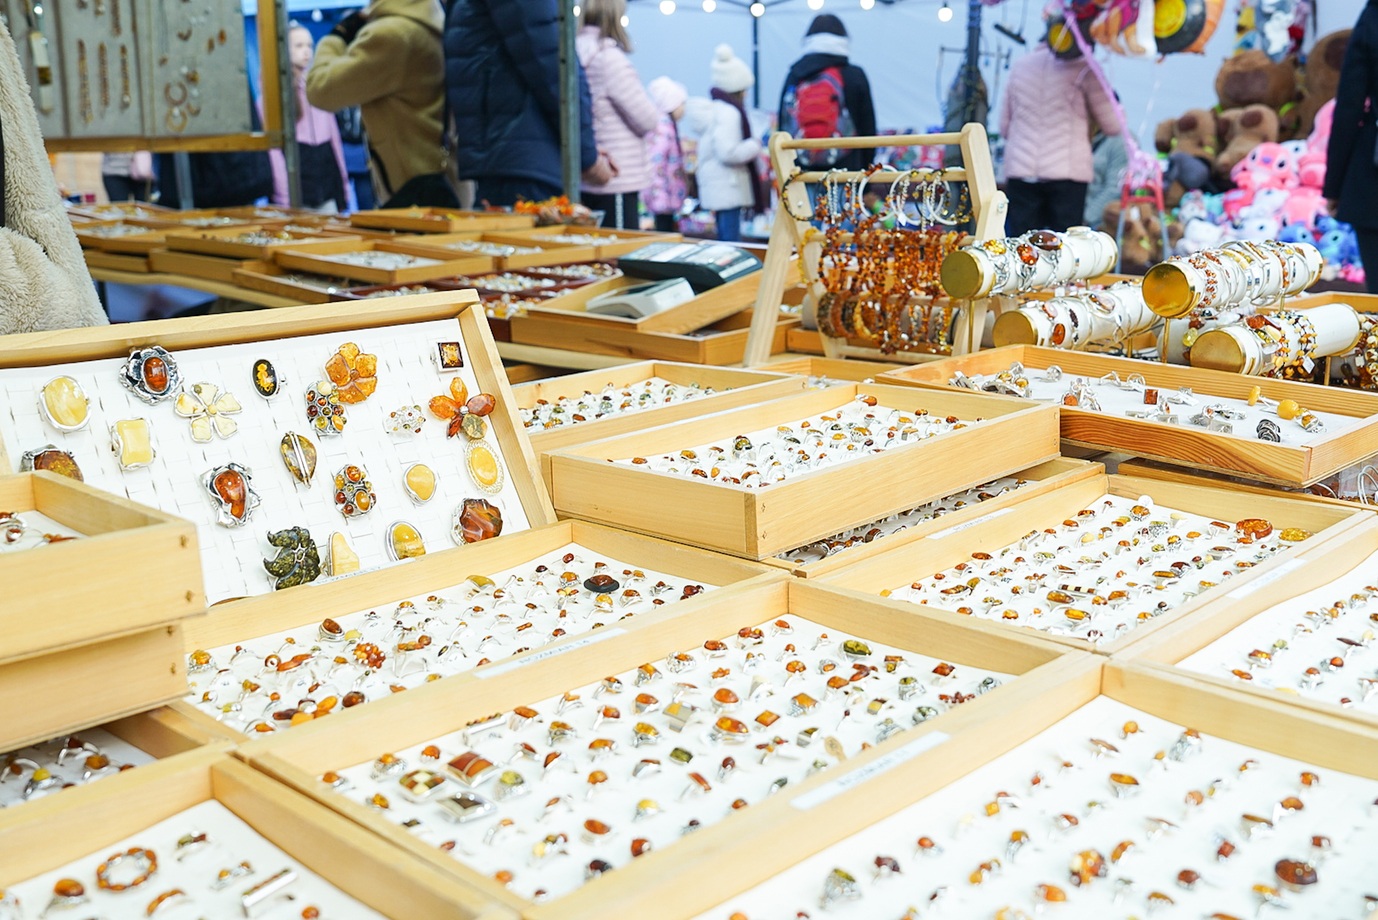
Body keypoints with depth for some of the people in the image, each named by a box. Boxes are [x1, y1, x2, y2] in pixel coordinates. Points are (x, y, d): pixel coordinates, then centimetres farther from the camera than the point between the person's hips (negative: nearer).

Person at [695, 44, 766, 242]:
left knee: (726, 240, 14)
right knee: (730, 241, -9)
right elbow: (728, 153, -23)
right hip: (728, 188, -10)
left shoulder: (715, 108, 15)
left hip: (721, 187, 10)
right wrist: (754, 145, -10)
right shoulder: (729, 112, -16)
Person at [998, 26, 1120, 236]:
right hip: (1068, 172, -3)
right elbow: (1113, 125, 2)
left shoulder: (1019, 65, 13)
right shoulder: (1084, 69, 0)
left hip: (1019, 172, 3)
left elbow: (1004, 126, 17)